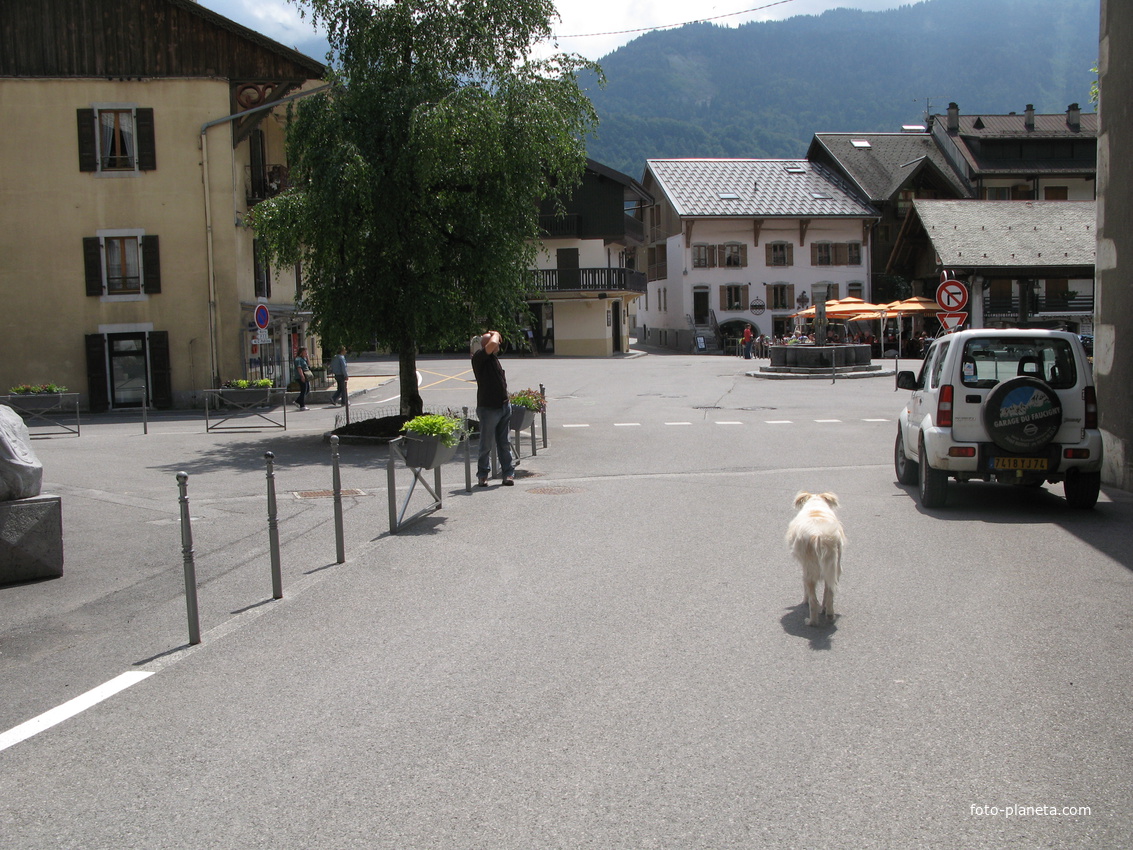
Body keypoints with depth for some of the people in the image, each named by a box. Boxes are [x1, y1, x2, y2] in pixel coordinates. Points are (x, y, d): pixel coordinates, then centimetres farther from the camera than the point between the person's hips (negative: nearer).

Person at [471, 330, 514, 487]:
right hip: (488, 408, -8)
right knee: (486, 444, 2)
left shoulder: (493, 358, 14)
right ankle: (482, 475, 13)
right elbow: (492, 344, -28)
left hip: (504, 406, 8)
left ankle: (508, 473, 13)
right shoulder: (479, 357, -13)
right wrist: (495, 334, -9)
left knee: (504, 443, 10)